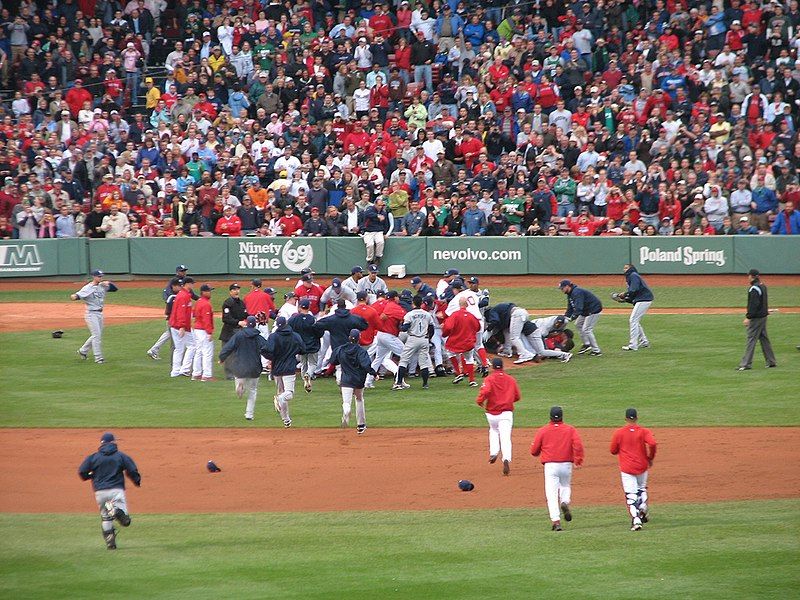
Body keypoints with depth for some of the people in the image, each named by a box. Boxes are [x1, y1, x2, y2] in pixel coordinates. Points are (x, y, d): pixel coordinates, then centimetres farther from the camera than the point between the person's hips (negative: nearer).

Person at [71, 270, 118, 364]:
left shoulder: (103, 286, 7)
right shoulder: (88, 288, -14)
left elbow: (115, 288, 11)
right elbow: (79, 294, -26)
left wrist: (108, 283, -9)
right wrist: (74, 296, -50)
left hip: (99, 313, 8)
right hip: (91, 314, -8)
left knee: (97, 335, 15)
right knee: (97, 335, -9)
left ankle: (83, 351, 32)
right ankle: (98, 358, -3)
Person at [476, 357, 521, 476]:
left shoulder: (489, 379, -5)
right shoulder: (511, 379, 6)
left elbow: (485, 391, -23)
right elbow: (517, 396, 10)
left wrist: (480, 402, -6)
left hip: (492, 413, 0)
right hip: (506, 412, 0)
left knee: (494, 431, 29)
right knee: (505, 438, -7)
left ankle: (493, 452, 13)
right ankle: (506, 459, -28)